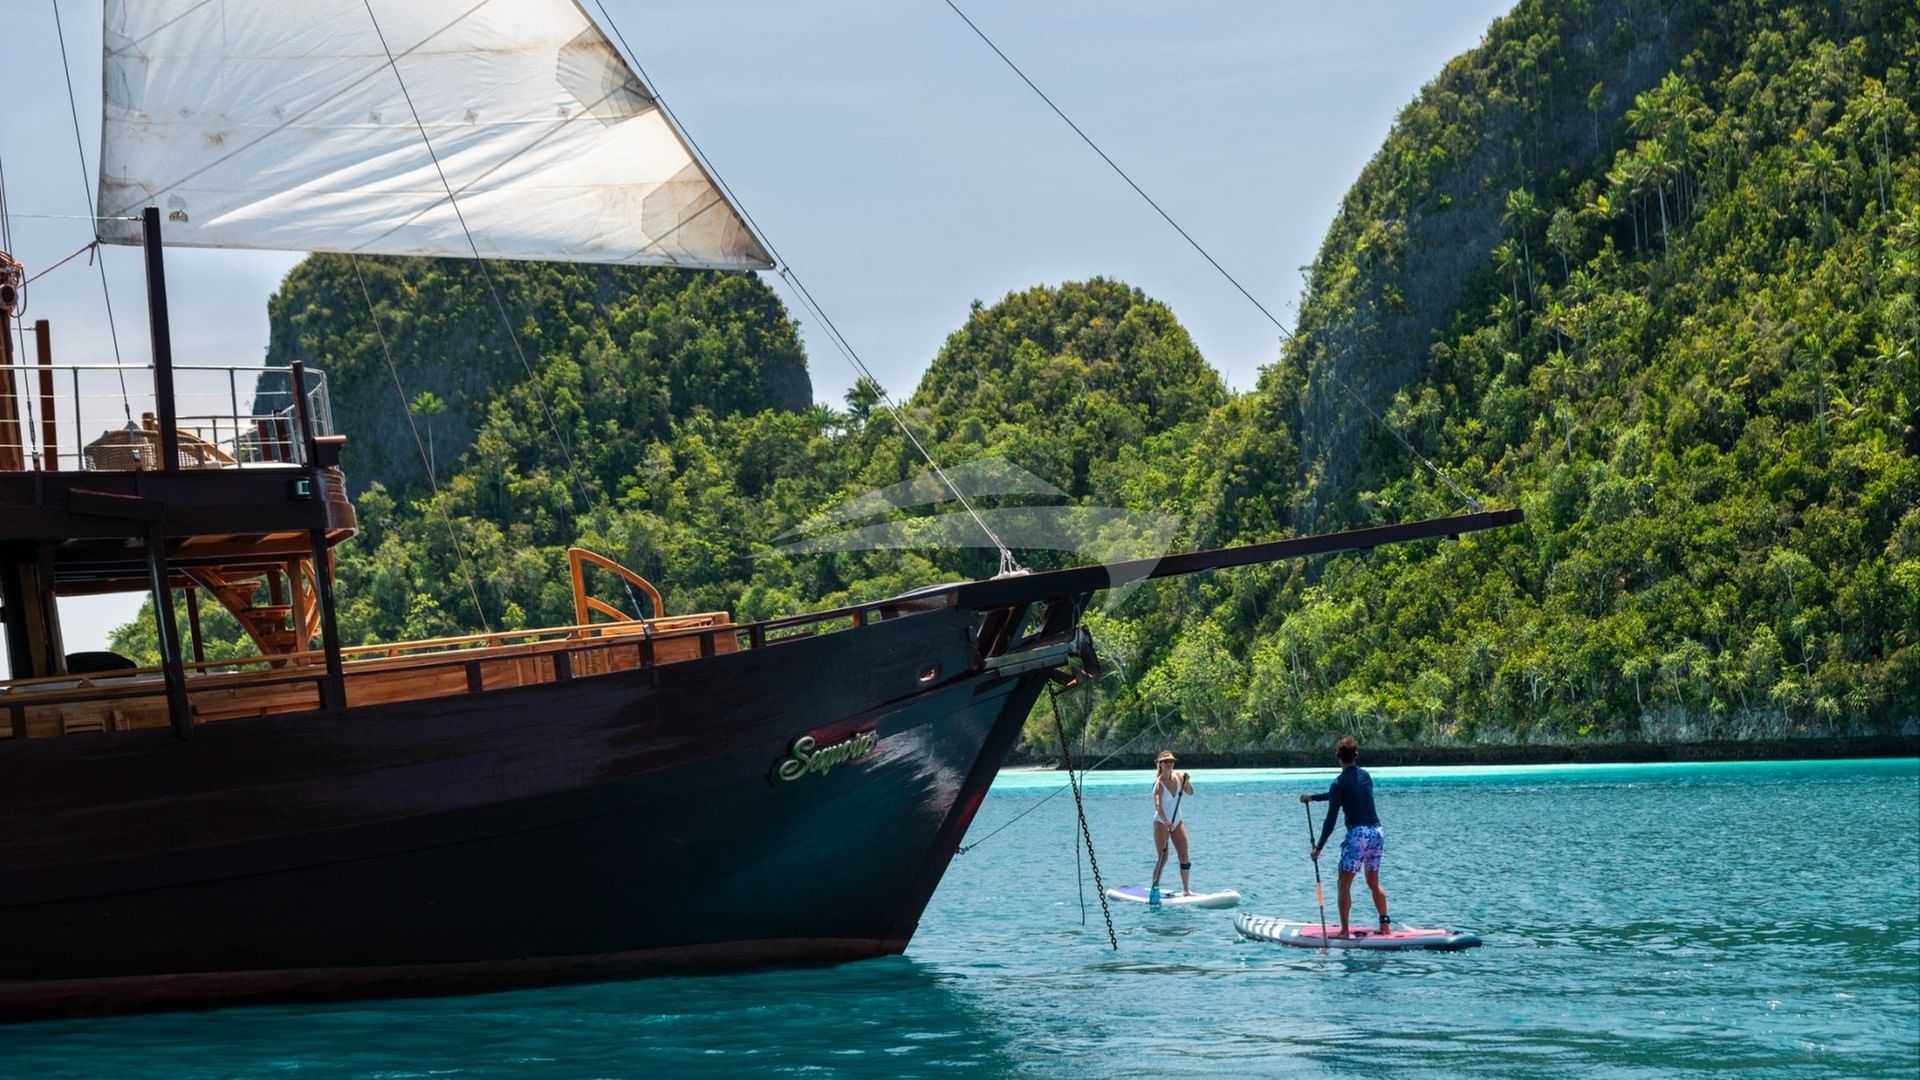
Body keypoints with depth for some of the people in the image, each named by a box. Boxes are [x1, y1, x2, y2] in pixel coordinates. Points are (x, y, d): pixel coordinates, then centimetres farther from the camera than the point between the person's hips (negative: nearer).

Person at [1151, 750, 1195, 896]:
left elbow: (1189, 792, 4)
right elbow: (1158, 805, -31)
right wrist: (1167, 822, -45)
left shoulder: (1178, 777, -2)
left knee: (1184, 856, 3)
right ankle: (1154, 888, -3)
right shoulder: (1159, 783, -19)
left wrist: (1187, 782, -16)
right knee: (1163, 857, -9)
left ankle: (1186, 889, 11)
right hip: (1161, 822, -5)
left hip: (1178, 821, 6)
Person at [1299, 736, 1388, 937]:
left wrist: (1318, 848, -3)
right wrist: (1313, 798, 36)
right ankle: (1385, 924, 15)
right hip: (1376, 832, 7)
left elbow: (1331, 819, -9)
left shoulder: (1340, 782, -9)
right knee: (1374, 883, 18)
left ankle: (1344, 930, -5)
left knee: (1344, 884, 0)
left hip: (1357, 834, -7)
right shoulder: (1365, 776, 11)